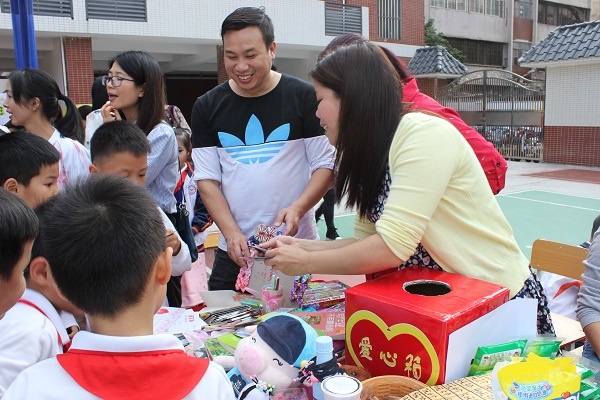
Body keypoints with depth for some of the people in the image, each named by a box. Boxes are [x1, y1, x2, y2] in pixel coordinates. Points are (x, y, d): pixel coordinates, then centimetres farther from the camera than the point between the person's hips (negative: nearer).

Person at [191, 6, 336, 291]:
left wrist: (298, 208, -18)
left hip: (297, 245, -2)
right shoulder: (207, 107, 4)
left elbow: (326, 164, -2)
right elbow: (206, 178, 3)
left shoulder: (304, 97, -3)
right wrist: (232, 232, -10)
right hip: (234, 249, 2)